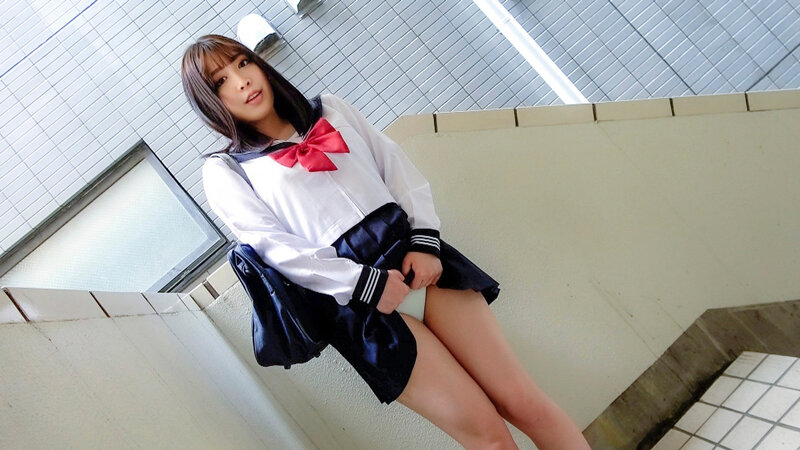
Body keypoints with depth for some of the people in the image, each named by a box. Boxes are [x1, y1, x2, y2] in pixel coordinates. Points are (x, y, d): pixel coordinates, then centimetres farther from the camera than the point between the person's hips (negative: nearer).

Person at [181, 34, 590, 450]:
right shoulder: (224, 172, 9)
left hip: (410, 251, 4)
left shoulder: (329, 108, 21)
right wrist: (364, 284, -14)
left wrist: (424, 241, -3)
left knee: (523, 402, -8)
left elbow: (397, 166, 13)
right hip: (349, 296, -3)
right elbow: (276, 247, -4)